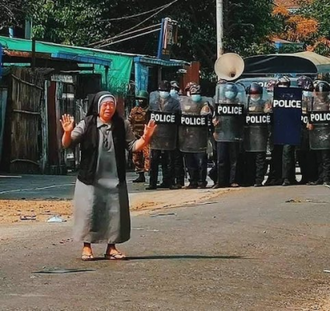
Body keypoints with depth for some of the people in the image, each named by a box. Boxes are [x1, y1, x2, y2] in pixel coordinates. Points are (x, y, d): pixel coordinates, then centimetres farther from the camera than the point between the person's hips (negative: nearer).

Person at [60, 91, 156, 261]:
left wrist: (145, 138, -11)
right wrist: (68, 132, -28)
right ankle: (87, 247, 11)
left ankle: (111, 247, 16)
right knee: (89, 211, -1)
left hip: (114, 180, 3)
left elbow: (133, 146, 7)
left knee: (114, 212, 5)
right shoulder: (87, 125, -5)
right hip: (90, 179, -3)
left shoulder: (122, 125, 3)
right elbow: (67, 144, -7)